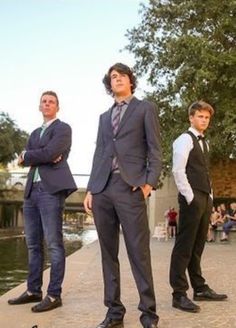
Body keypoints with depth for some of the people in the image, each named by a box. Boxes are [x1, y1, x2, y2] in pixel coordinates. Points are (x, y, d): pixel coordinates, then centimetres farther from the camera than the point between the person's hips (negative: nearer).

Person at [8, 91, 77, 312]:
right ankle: (33, 291, 18)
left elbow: (50, 153, -14)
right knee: (33, 244, 10)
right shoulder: (35, 133, 24)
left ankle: (54, 295, -4)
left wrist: (28, 155, 2)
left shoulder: (63, 129, 3)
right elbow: (24, 160, 10)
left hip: (51, 190, -7)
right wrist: (44, 157, -8)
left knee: (54, 244, -7)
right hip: (32, 190, 8)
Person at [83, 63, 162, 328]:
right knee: (108, 253, 5)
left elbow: (154, 149, 3)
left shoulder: (145, 108, 10)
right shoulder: (104, 116, 24)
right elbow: (99, 154, 20)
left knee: (139, 252, -8)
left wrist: (150, 182, -10)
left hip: (130, 187, -5)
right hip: (102, 188, 5)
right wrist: (90, 189, 11)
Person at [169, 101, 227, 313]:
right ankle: (179, 294, -3)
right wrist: (190, 198, -17)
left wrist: (209, 197, 13)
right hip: (192, 199, -9)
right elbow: (178, 171, -15)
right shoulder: (184, 140, -7)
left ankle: (200, 289, 22)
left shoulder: (204, 143, 20)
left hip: (205, 199, 9)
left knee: (197, 246, 14)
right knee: (184, 247, -6)